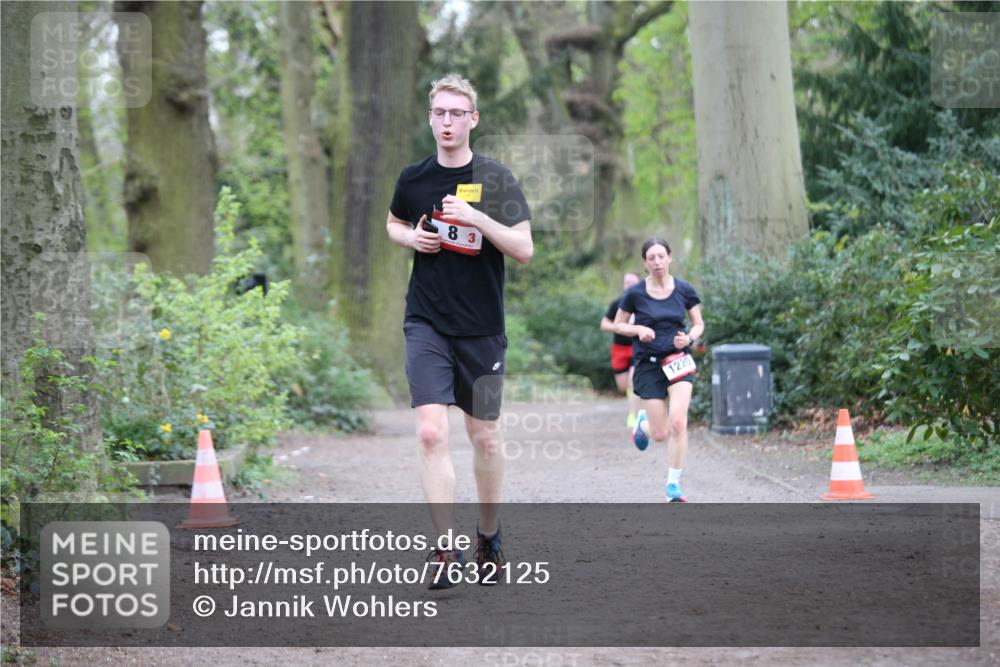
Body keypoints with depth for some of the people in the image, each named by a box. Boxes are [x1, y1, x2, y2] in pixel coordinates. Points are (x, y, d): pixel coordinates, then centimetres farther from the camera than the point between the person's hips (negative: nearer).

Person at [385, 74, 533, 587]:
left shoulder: (494, 179, -3)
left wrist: (476, 217, -21)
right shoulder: (413, 178, 4)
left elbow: (524, 249, -8)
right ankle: (446, 547, -13)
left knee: (485, 437, 10)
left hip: (481, 328, 0)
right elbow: (393, 222, 23)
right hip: (426, 323, 0)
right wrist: (412, 238, 1)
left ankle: (488, 534, 31)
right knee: (432, 432, -15)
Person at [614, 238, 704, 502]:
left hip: (678, 361, 1)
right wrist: (639, 329, -14)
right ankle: (643, 421, 39)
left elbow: (699, 324, 10)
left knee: (678, 423, -18)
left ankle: (673, 487, -7)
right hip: (648, 364, -1)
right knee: (660, 434, -1)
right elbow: (618, 325, 6)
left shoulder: (684, 290, -1)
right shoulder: (635, 293, -5)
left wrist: (689, 337, -12)